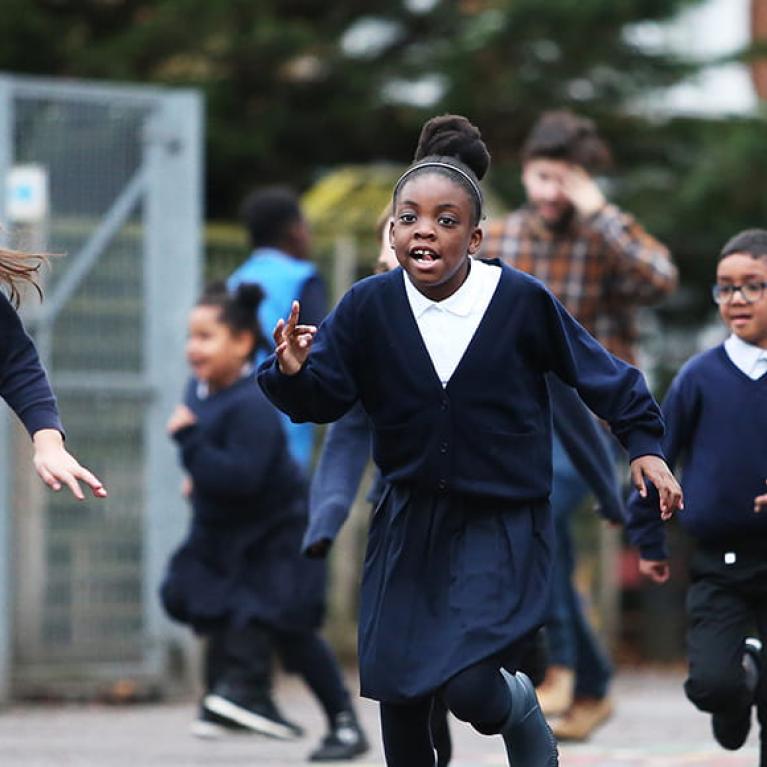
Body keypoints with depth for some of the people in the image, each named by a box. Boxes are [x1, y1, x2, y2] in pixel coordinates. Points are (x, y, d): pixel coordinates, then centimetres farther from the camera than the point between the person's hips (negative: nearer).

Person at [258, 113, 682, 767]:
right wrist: (294, 373, -25)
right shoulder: (369, 307, -9)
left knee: (468, 687, -18)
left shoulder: (521, 301, -14)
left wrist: (643, 443, -2)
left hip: (501, 522, -3)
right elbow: (326, 398, -4)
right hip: (410, 516, 3)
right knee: (397, 688, 8)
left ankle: (521, 710, 18)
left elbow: (596, 370, 0)